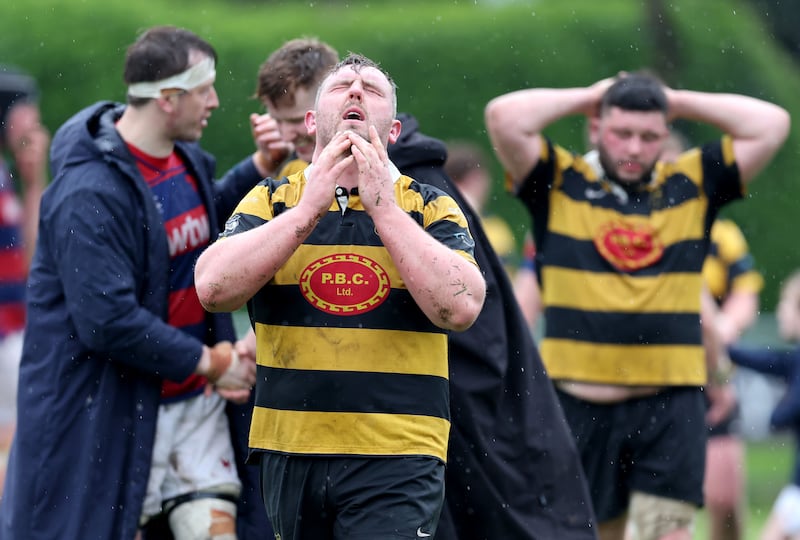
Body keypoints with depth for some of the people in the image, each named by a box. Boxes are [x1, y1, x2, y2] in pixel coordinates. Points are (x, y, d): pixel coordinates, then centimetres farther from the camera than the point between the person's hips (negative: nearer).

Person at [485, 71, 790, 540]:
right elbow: (504, 117, -9)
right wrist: (587, 97, 2)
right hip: (580, 408, 0)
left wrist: (679, 102, 7)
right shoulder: (560, 182, 4)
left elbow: (772, 124, 5)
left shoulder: (692, 185, 9)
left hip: (671, 411, 0)